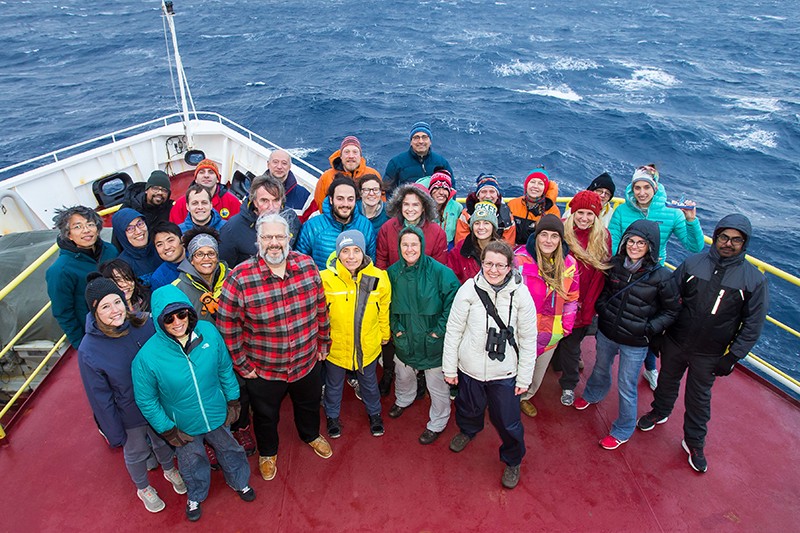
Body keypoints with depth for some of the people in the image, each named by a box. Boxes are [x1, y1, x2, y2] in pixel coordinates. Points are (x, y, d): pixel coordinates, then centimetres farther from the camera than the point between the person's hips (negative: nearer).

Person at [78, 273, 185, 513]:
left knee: (163, 441, 28)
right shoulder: (88, 350, -26)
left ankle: (170, 470, 60)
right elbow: (100, 398, -16)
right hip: (129, 415, -2)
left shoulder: (145, 324, -21)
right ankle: (143, 488, 55)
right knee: (136, 453, 24)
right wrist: (114, 434, -8)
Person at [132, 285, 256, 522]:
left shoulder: (208, 331, -24)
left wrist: (233, 401, 0)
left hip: (217, 414, 2)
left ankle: (239, 482, 60)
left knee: (229, 449, 27)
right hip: (183, 426, -1)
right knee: (193, 463, 26)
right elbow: (145, 400, -13)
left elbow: (225, 368, -7)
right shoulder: (147, 356, -29)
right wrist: (167, 430, -9)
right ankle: (195, 496, 59)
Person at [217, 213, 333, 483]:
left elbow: (320, 308, -1)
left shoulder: (307, 265, -13)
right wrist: (242, 364, -10)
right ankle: (267, 452, 56)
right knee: (266, 415, 24)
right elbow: (227, 326, -16)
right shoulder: (239, 278, -24)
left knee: (309, 404, 30)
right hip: (263, 369, -2)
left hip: (307, 361, 3)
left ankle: (311, 435, 63)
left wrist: (323, 342, 6)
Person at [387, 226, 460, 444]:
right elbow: (389, 305, 8)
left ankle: (437, 424, 34)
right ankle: (403, 400, 60)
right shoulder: (393, 272, -5)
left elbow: (453, 302, -16)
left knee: (437, 384, 9)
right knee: (403, 375, 28)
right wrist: (396, 328, -2)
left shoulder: (439, 271, -19)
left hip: (433, 342, -4)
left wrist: (440, 331, -17)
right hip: (405, 338, 4)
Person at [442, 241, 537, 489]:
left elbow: (528, 339, -5)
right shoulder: (469, 289, -14)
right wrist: (449, 367, -2)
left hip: (504, 372, -1)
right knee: (469, 408, 25)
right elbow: (453, 330, -6)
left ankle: (513, 461, 41)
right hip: (470, 367, 1)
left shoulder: (521, 294, -14)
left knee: (507, 422, 10)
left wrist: (524, 376, -2)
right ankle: (468, 431, 61)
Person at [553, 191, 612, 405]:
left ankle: (568, 385, 25)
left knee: (571, 343, 8)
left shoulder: (602, 237, -4)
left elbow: (600, 275, -4)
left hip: (583, 304, 0)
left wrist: (587, 308, -6)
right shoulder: (562, 232, -8)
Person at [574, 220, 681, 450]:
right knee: (600, 369, 29)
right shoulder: (615, 264, -8)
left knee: (626, 388, 9)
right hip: (606, 333, 4)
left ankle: (623, 431, 32)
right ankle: (592, 395, 60)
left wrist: (649, 329, -15)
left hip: (635, 343, -4)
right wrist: (601, 309, -1)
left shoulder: (661, 276, -19)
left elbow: (672, 310, -7)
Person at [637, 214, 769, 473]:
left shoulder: (754, 280, -11)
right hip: (674, 343, 1)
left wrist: (732, 357, -9)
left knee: (699, 398, 14)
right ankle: (660, 411, 50)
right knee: (667, 381, 23)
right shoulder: (692, 263, -8)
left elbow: (753, 324, -6)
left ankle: (694, 443, 34)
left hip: (709, 355, -1)